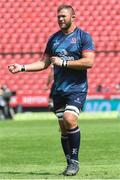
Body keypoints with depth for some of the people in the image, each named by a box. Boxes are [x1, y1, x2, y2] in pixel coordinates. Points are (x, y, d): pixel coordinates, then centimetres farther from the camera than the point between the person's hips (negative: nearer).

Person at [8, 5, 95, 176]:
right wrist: (22, 68, 6)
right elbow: (44, 63, 18)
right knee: (63, 128, 4)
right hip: (58, 90, 5)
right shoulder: (54, 38, 13)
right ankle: (70, 163, 14)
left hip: (77, 89, -5)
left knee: (70, 120, -22)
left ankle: (75, 160, -10)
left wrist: (63, 63, -16)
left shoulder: (83, 36, -4)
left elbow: (89, 62, -15)